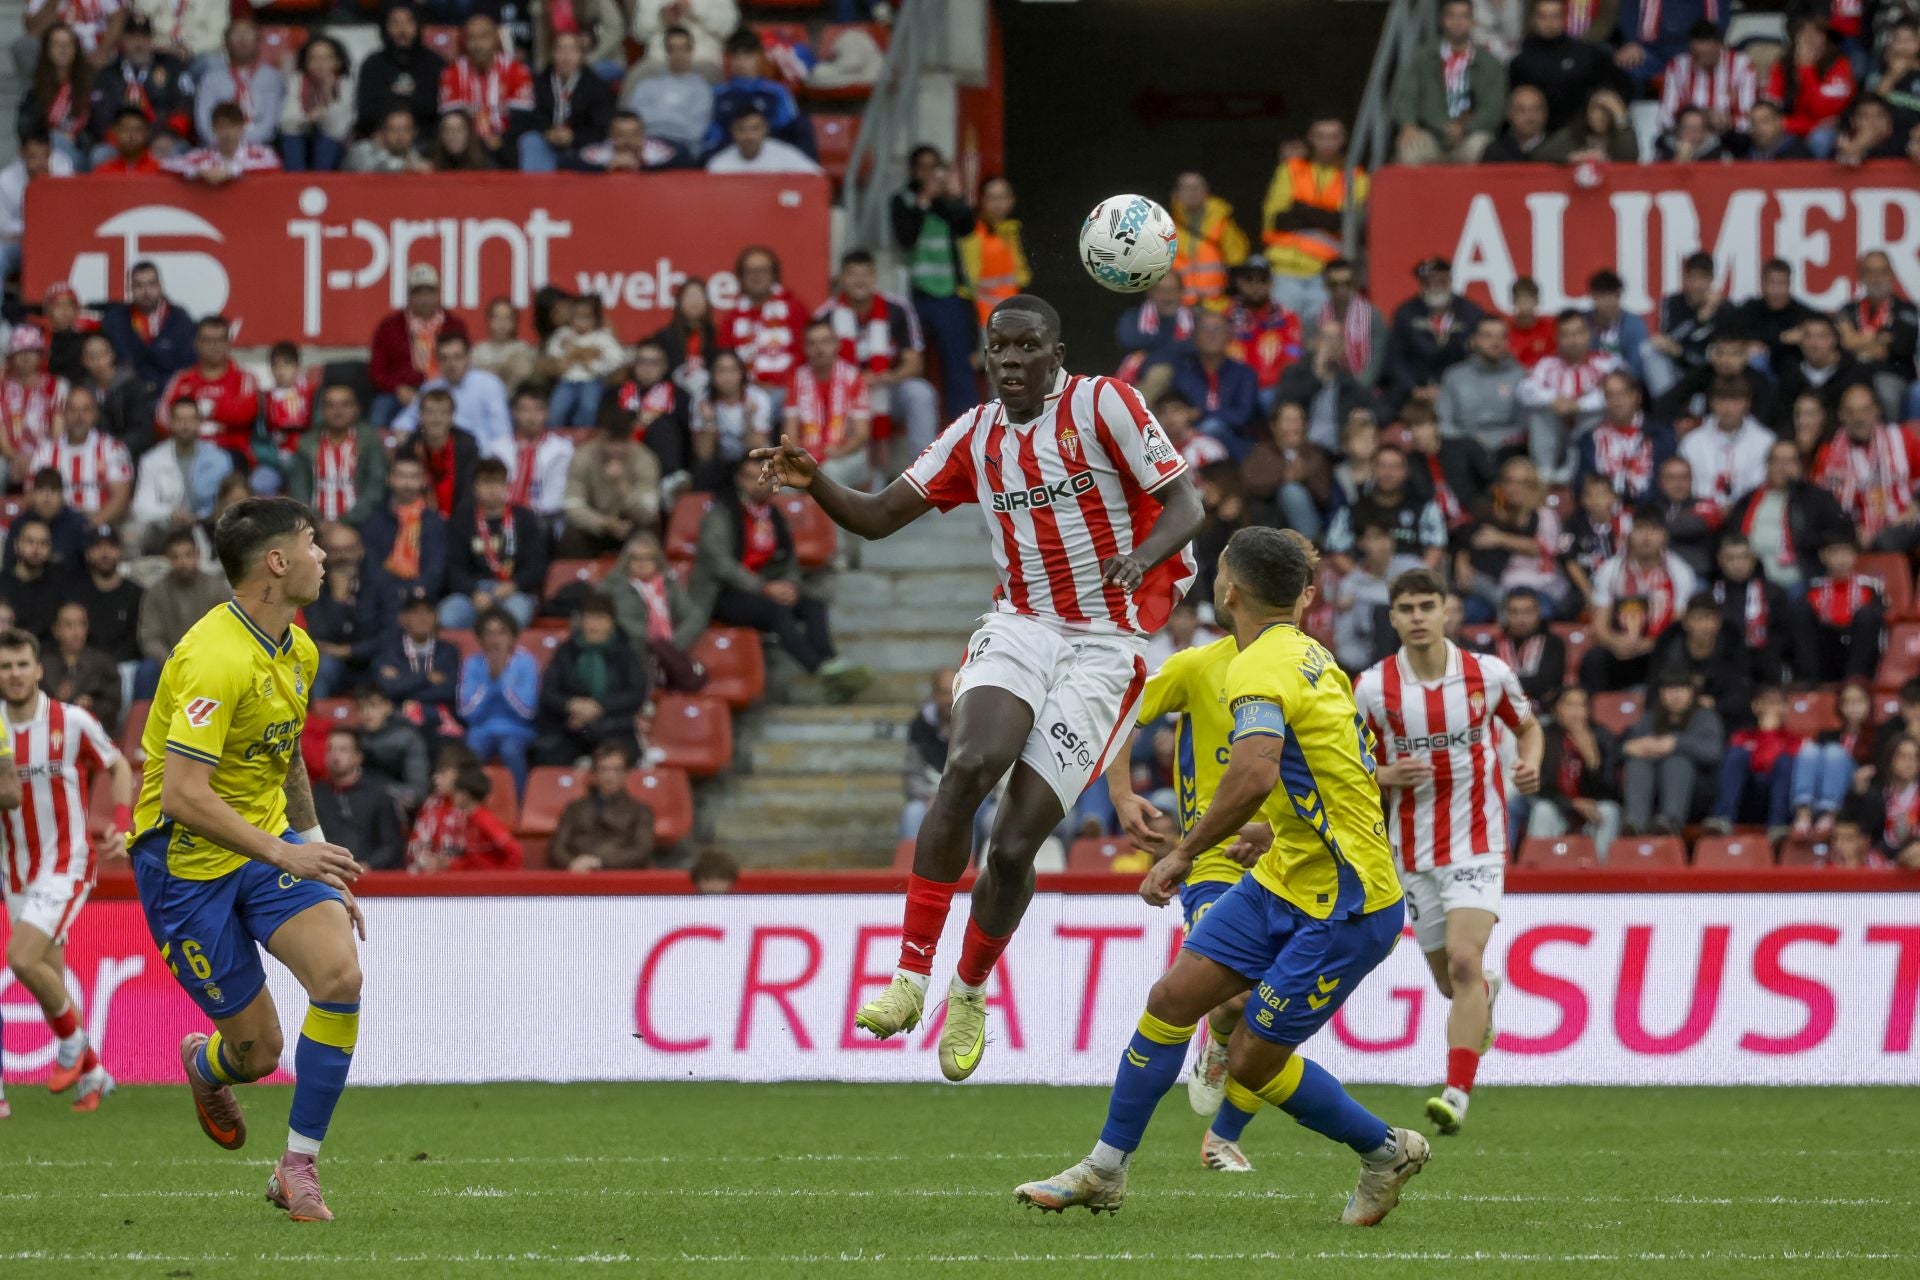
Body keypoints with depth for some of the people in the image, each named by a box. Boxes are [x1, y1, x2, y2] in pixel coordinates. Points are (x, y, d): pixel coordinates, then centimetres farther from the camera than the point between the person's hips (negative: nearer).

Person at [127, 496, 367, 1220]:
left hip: (269, 844, 7)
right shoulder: (216, 659, -24)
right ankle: (204, 1066, 40)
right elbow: (184, 794, -30)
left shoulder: (298, 651, 5)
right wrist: (284, 856, -33)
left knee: (340, 974, -19)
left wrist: (323, 863, 23)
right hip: (187, 862, -7)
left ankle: (299, 1167, -6)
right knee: (258, 1050, -2)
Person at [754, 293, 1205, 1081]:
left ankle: (970, 993, 19)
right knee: (968, 765, -29)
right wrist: (814, 484, -11)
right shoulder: (976, 437, 8)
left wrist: (1139, 558, -29)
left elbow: (1184, 509, -7)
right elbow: (877, 518, 9)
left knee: (1014, 845, -8)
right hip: (1021, 627, 3)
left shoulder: (1103, 405, -6)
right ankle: (911, 973, -25)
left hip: (1104, 649, -3)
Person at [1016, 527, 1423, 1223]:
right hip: (1285, 881, 10)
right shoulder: (1311, 655, 10)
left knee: (1252, 1060, -3)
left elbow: (1256, 774, -38)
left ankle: (1386, 1152, 18)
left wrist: (1184, 853, -28)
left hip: (1347, 905, -10)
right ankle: (1105, 1171, 12)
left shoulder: (1261, 667, -21)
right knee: (1173, 996, 4)